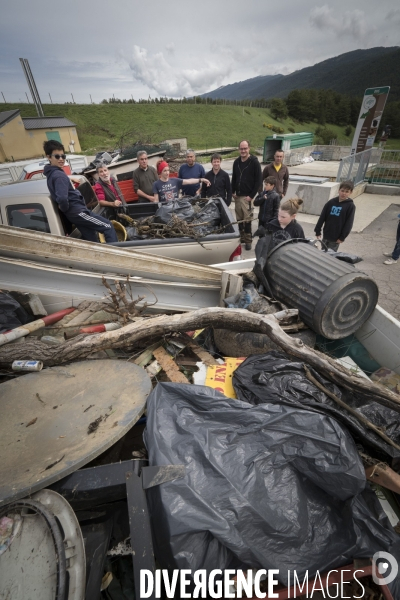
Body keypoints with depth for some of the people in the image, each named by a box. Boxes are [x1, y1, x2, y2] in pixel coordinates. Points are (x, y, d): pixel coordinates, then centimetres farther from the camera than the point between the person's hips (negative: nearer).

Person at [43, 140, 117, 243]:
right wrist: (65, 209, -13)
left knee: (91, 241, 15)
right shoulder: (59, 175, -17)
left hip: (74, 212, 10)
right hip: (77, 211, -10)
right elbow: (62, 198, -31)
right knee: (108, 227, -3)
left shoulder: (51, 174, 15)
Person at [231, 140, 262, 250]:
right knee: (239, 219, 9)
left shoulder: (254, 162, -6)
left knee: (247, 219, -4)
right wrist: (233, 192, 8)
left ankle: (248, 240, 5)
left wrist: (252, 195, -14)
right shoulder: (236, 162, 10)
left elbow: (258, 181, -8)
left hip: (247, 196, -5)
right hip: (237, 196, 5)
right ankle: (241, 237, 22)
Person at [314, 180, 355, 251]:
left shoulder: (350, 206, -8)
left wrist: (342, 237, -11)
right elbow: (322, 217, 3)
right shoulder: (331, 202, -1)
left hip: (336, 237, -3)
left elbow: (349, 223, -8)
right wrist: (318, 231, 1)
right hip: (326, 234, 4)